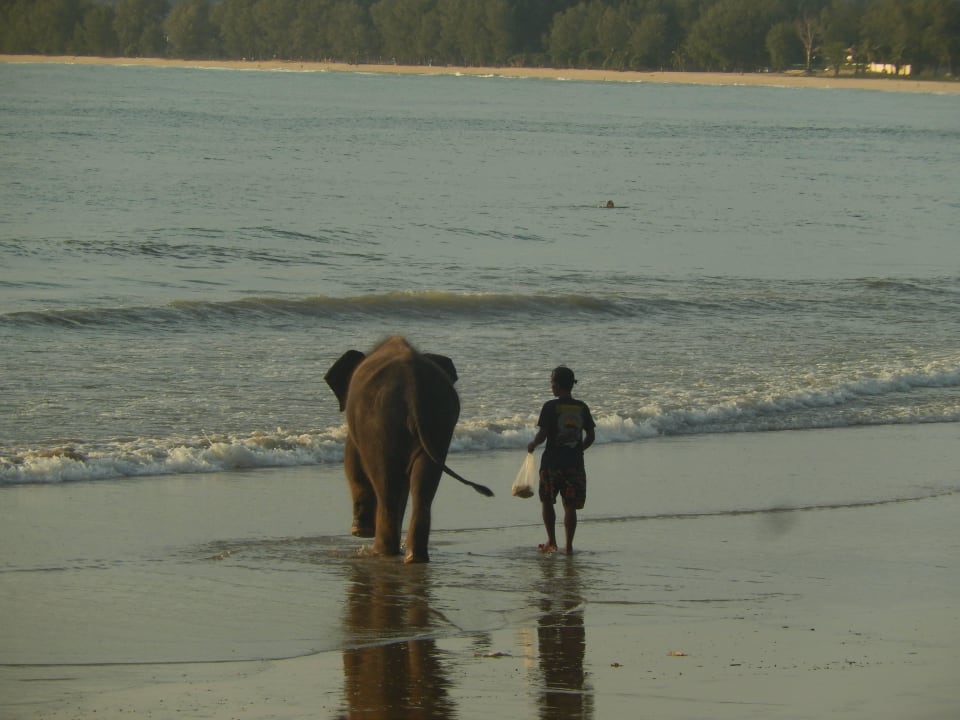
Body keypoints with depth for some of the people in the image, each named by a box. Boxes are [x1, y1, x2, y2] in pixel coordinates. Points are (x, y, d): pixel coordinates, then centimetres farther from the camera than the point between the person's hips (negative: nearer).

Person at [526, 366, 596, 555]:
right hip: (575, 462, 3)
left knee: (547, 501, 15)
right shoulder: (582, 408, 2)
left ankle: (551, 541, 10)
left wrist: (533, 444, 7)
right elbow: (591, 436, 6)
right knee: (570, 506, 6)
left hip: (552, 462, -3)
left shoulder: (550, 407, -11)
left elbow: (542, 435, -13)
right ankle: (569, 545, 2)